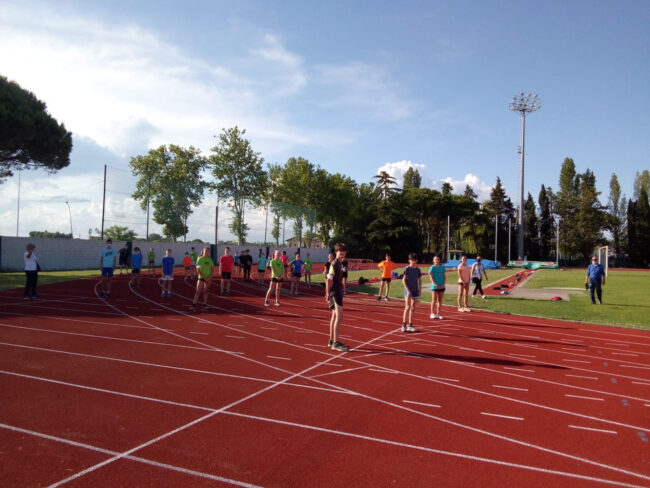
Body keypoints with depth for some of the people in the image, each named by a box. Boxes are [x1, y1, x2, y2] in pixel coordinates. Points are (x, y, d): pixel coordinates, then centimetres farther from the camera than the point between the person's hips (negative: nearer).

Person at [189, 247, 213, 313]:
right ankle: (193, 306, -8)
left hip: (208, 278, 4)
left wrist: (210, 277, -7)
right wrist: (205, 278, -14)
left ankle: (205, 306, 13)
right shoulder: (200, 259, -6)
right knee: (198, 292, -7)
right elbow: (198, 270, -10)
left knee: (206, 291, 9)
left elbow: (212, 269, 8)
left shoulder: (210, 260, 7)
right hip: (201, 278, -4)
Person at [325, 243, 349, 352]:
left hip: (338, 293, 10)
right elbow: (328, 279, -16)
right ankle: (335, 343, -10)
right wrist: (328, 293, -17)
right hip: (334, 293, -10)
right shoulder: (334, 264, -14)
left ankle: (332, 340, 24)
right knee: (339, 316, -12)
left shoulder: (340, 264, 12)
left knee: (335, 316, 14)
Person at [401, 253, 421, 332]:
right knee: (407, 307, -11)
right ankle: (404, 325, -7)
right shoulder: (407, 269, -6)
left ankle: (410, 325, 13)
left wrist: (420, 289, 4)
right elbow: (403, 280, -8)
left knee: (413, 308, 7)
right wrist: (407, 290, -14)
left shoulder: (418, 269, 8)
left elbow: (420, 280, 15)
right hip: (408, 291, -5)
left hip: (415, 291, 5)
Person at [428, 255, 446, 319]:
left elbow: (444, 276, 9)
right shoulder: (432, 268, -3)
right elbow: (431, 277, -7)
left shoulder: (442, 267, 9)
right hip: (435, 287, -4)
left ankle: (438, 314, 13)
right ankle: (432, 314, 3)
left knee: (440, 300, 6)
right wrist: (435, 285, -16)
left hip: (441, 287, 4)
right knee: (434, 300, -4)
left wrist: (444, 284, -5)